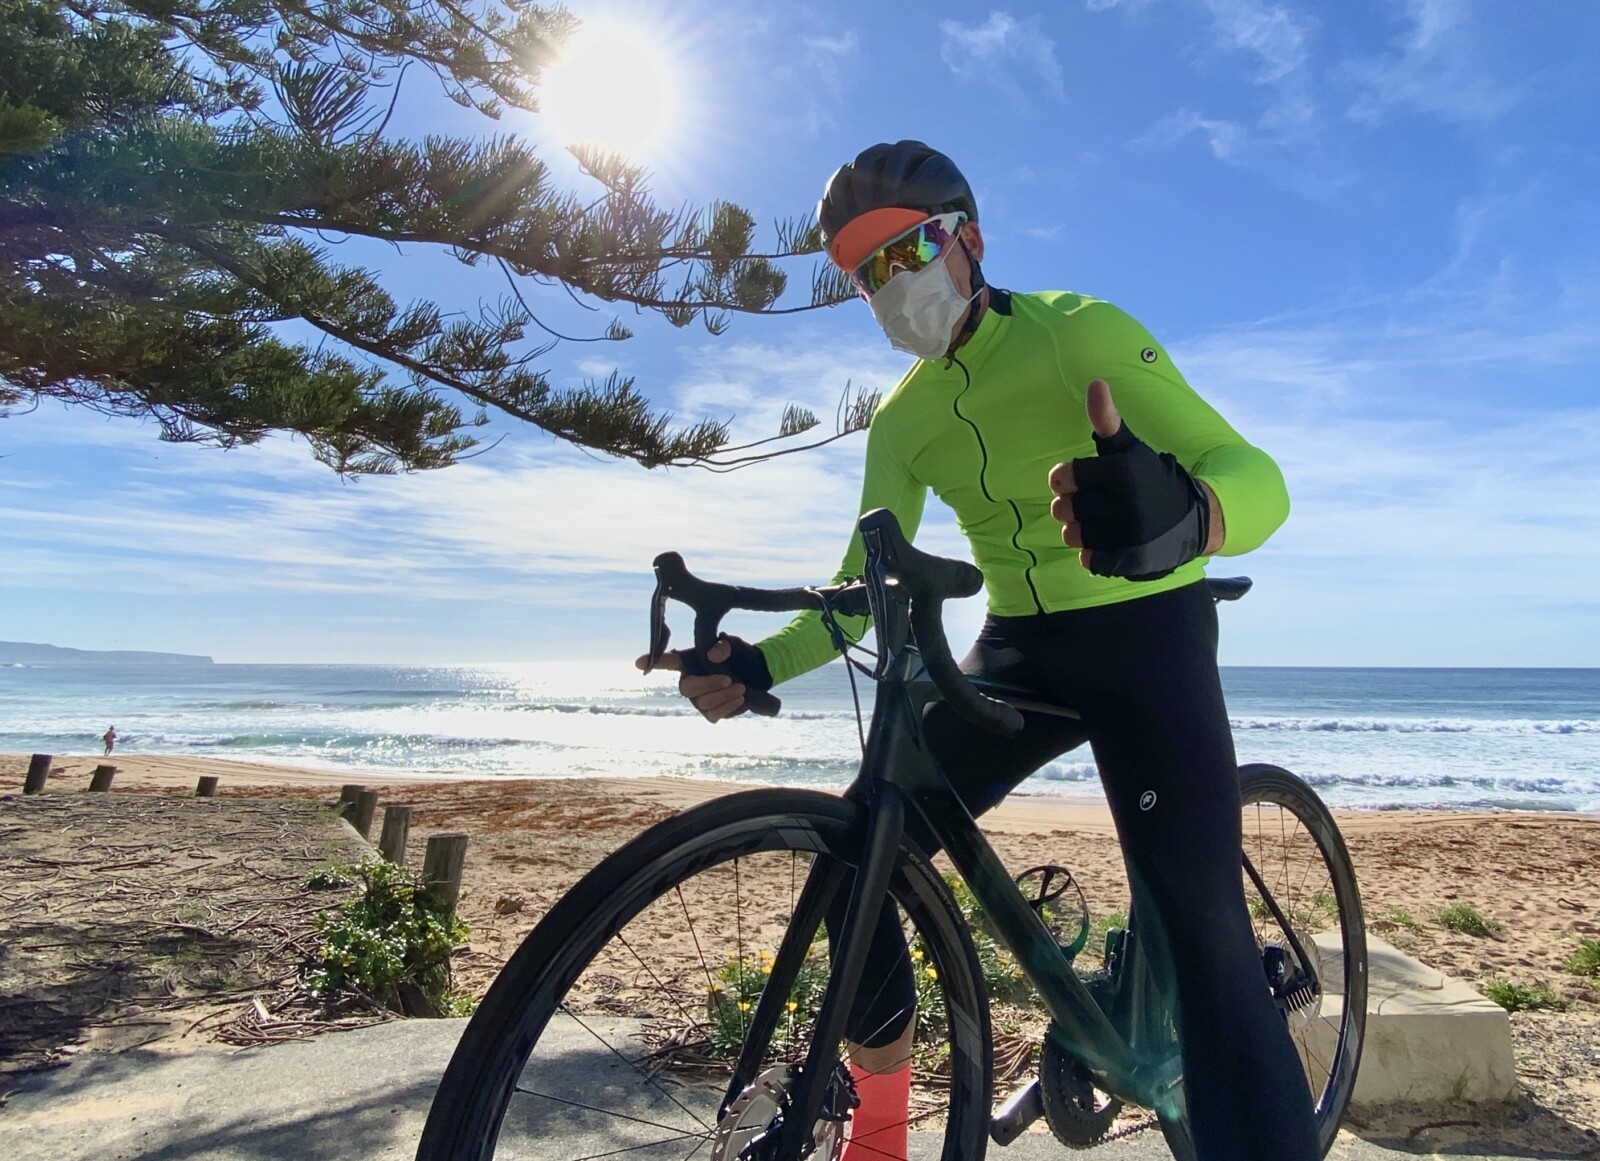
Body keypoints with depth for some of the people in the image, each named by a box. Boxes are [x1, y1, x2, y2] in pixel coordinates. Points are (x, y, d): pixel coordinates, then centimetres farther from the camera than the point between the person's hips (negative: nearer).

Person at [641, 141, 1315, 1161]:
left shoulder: (1080, 331, -12)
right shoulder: (902, 418, 5)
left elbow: (1257, 479, -25)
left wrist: (1178, 515, -50)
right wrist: (759, 664, -18)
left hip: (1147, 634, -4)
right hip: (1018, 652, 5)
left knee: (1201, 933, -18)